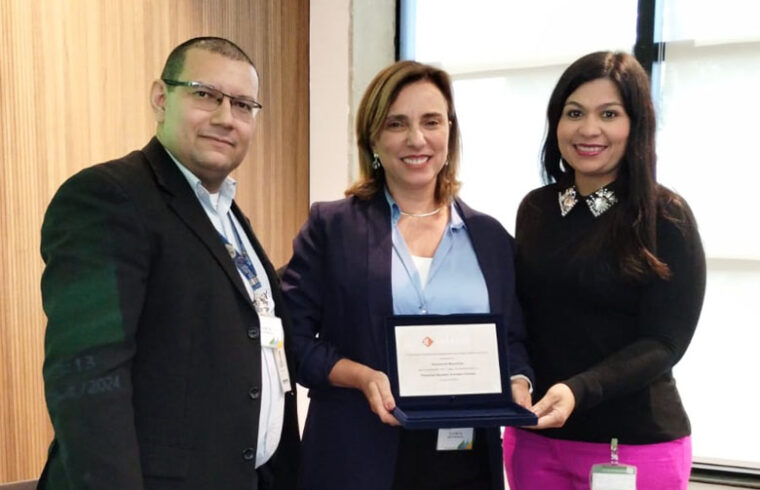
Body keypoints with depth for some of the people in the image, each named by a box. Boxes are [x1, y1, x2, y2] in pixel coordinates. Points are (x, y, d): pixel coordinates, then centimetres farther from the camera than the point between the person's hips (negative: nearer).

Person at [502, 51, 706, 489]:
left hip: (634, 443, -4)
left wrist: (577, 391, -27)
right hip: (533, 436, 4)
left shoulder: (666, 217, -9)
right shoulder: (534, 210, 3)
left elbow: (663, 343, -13)